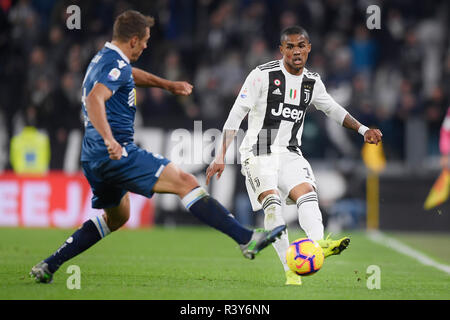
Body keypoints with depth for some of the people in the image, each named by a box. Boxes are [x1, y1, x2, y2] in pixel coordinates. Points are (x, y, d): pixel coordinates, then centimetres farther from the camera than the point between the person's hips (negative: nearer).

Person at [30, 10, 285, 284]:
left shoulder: (103, 59, 19)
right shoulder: (117, 65, -13)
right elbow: (94, 99, -30)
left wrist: (167, 84, 44)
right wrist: (109, 140, -42)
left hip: (93, 159, 11)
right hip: (118, 154, -11)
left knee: (116, 218, 27)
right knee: (185, 182, -14)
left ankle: (48, 267, 22)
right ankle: (247, 239, -24)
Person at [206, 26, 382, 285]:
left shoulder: (312, 82, 7)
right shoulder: (263, 75, -9)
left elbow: (332, 108, 26)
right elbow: (236, 114, -7)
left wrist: (362, 129, 20)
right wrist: (221, 156, -12)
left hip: (290, 154, 5)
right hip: (259, 153, -5)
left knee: (307, 195, -21)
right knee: (272, 202, -24)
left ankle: (319, 244, -45)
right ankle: (291, 270, -28)